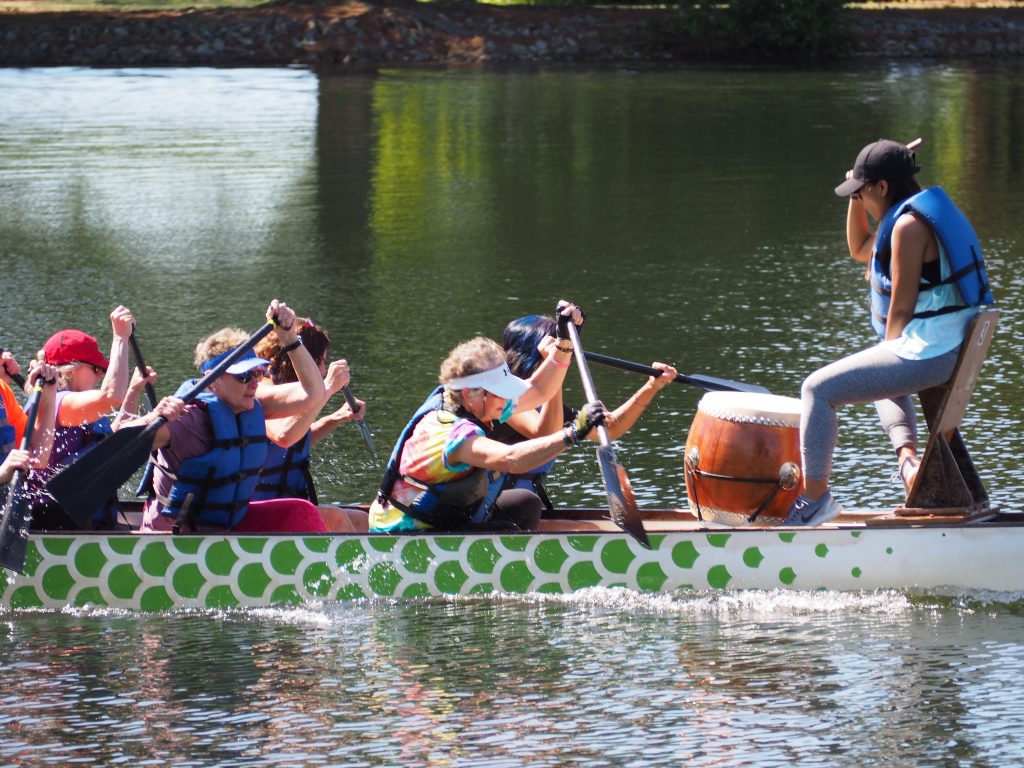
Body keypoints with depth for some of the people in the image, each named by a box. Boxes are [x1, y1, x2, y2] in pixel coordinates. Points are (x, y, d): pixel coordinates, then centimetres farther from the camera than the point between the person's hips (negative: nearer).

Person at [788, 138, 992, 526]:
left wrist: (887, 353, -3)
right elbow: (860, 251, 29)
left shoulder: (908, 226, -17)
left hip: (926, 354, -11)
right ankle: (908, 454, 19)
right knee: (880, 380, 40)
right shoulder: (926, 211, 15)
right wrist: (859, 195, 16)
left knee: (818, 389, -7)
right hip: (953, 348, 11)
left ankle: (815, 496, -2)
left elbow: (901, 308, -17)